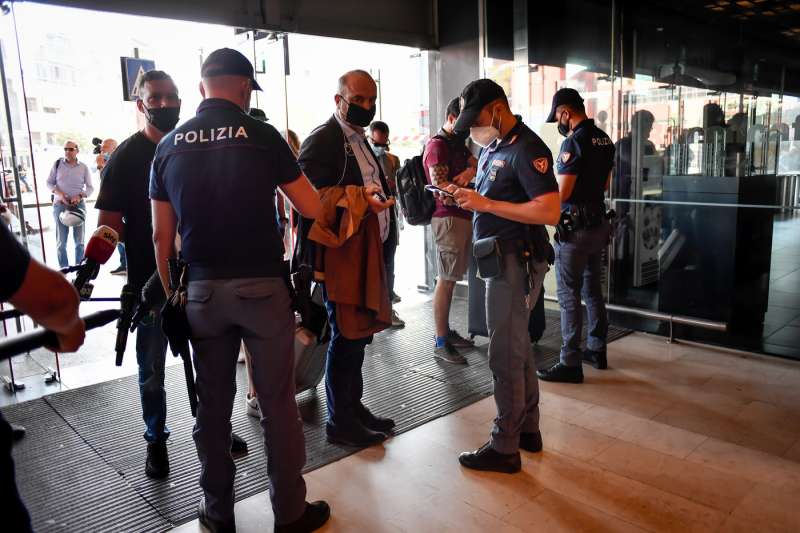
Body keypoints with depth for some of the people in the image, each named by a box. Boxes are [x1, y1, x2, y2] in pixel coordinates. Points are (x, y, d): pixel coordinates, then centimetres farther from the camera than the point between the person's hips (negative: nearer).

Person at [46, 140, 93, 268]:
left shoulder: (83, 167, 1)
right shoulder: (57, 164, 2)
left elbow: (90, 187, 4)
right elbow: (49, 182, 6)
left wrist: (80, 196, -15)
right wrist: (59, 193, -12)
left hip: (78, 205, 0)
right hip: (60, 205, 0)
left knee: (79, 240, 5)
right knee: (61, 240, 1)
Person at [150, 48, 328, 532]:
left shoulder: (169, 145, 5)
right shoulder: (261, 135, -6)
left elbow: (162, 235, 6)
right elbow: (312, 210, -2)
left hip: (202, 291, 4)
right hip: (262, 287, -3)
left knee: (213, 404, 14)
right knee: (278, 402, 7)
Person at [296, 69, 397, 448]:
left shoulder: (359, 140, 18)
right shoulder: (322, 140, -11)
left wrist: (380, 195, 8)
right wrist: (358, 199, -28)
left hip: (365, 252, 9)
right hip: (338, 253, -9)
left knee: (360, 332, 16)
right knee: (346, 335, -1)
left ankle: (353, 406, 30)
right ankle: (339, 421, 14)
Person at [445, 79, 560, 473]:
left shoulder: (526, 149, -15)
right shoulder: (491, 147, 13)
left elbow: (550, 211, -23)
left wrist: (486, 203, -23)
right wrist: (464, 196, 1)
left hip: (515, 262, -10)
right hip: (501, 260, 10)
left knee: (505, 355, -2)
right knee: (519, 348, 17)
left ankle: (504, 447, 11)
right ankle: (528, 429, 31)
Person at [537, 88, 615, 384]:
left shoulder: (573, 142, -17)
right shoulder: (604, 139, 9)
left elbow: (562, 193, -19)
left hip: (575, 227, -8)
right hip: (599, 223, 9)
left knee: (569, 296, -3)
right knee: (593, 289, 18)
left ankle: (570, 364, 2)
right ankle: (597, 349, 29)